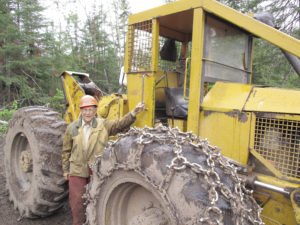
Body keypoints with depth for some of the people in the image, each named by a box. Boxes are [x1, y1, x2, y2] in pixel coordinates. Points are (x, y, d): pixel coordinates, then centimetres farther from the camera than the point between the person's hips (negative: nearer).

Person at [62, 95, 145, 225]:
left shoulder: (104, 125, -4)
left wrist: (133, 113, -36)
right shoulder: (72, 127, -1)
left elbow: (120, 124, -20)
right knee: (77, 202, 12)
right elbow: (66, 151, 6)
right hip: (77, 171, 1)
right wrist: (65, 170, 9)